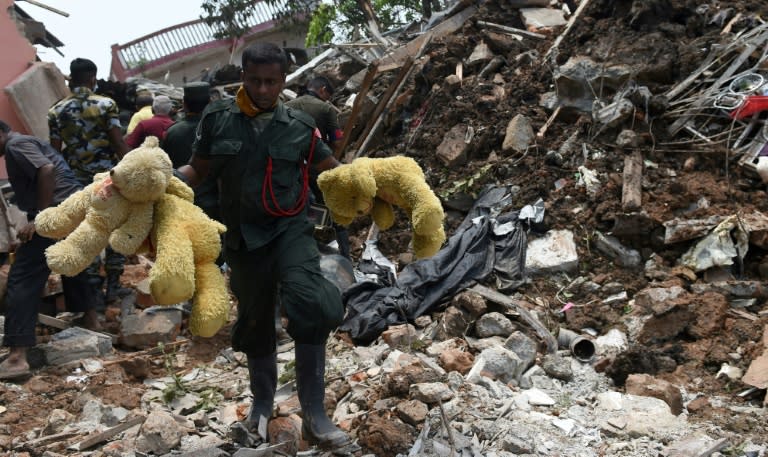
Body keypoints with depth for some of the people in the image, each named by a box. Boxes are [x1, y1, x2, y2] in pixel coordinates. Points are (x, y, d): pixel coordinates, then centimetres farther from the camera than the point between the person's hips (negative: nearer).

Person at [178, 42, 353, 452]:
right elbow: (198, 170, 4)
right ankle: (263, 400, 41)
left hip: (290, 228, -1)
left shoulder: (299, 125, -1)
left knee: (311, 304, -26)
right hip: (243, 235, 2)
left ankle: (314, 415, -18)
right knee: (255, 319, 15)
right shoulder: (217, 119, -1)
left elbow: (331, 170, 9)